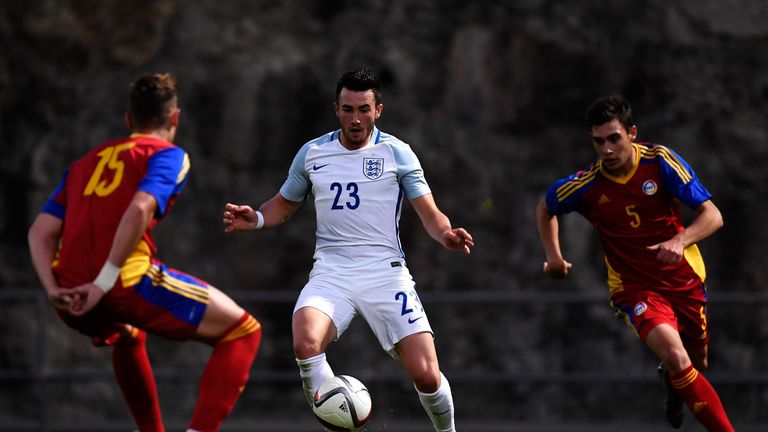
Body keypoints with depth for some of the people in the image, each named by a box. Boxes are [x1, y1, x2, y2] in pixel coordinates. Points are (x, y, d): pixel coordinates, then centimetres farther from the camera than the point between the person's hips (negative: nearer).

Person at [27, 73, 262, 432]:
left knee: (126, 336, 40)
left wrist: (54, 290, 2)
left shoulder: (86, 162, 26)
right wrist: (104, 282, -16)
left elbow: (41, 232, 13)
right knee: (242, 332, 5)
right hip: (126, 282, -7)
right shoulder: (168, 155, 7)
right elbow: (140, 209, -14)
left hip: (72, 298, 7)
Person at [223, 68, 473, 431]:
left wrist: (447, 235, -23)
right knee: (305, 344, -30)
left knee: (425, 375, -10)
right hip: (331, 273, 1)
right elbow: (284, 205, 22)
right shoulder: (312, 153, 8)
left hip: (385, 273, -1)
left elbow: (431, 215, 0)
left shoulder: (397, 153, 2)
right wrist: (255, 219, 0)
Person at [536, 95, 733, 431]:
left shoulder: (660, 161, -14)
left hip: (684, 277, 2)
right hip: (635, 286, -2)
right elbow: (545, 209, 11)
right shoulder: (586, 185, -11)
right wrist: (554, 257, 0)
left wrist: (680, 240, -35)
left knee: (696, 364, 15)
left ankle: (671, 383, 53)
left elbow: (712, 215, -17)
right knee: (675, 356, -28)